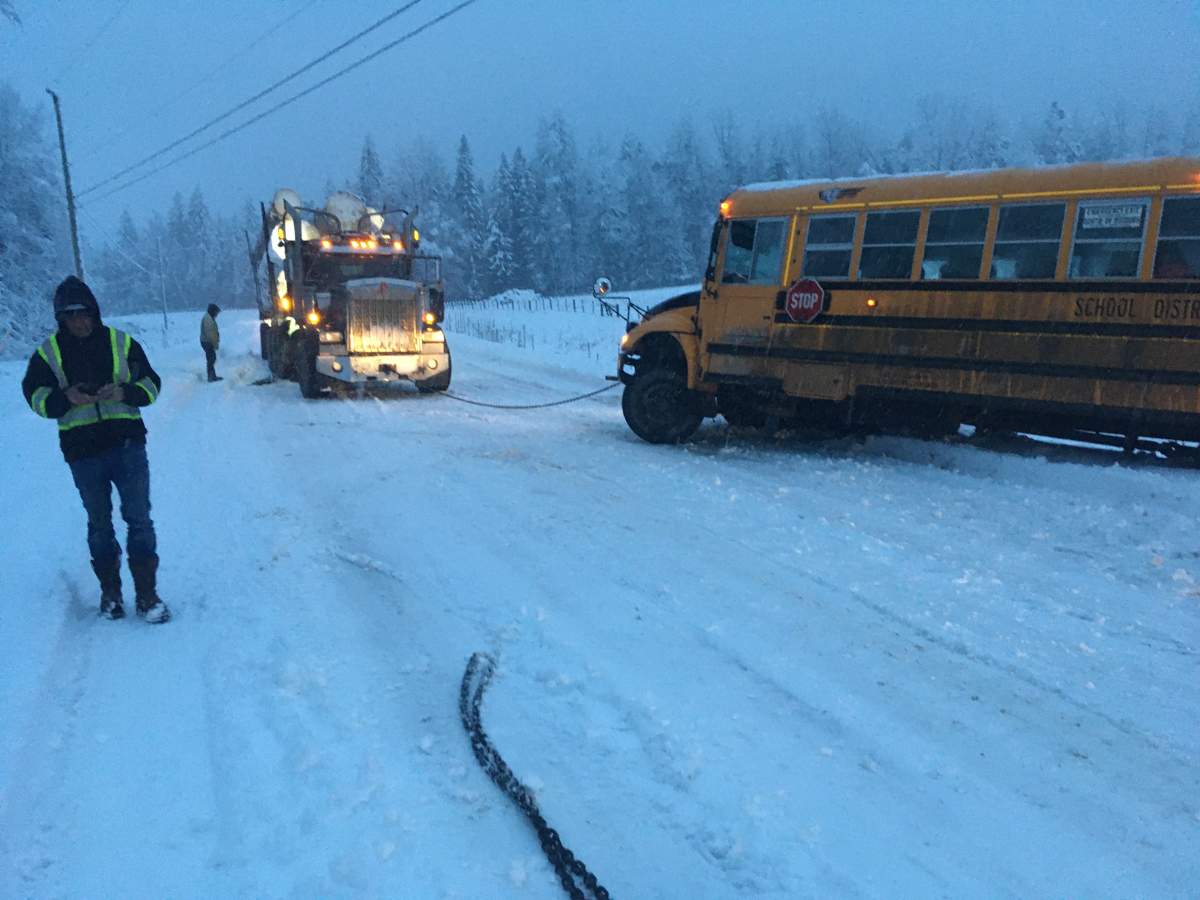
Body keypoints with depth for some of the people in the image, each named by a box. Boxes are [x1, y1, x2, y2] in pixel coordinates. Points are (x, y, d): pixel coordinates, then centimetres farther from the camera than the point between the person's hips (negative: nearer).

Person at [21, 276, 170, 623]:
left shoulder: (122, 343, 1)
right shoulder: (49, 351, 2)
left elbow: (151, 384, 4)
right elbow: (35, 394, 3)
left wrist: (124, 393, -17)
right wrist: (66, 399, -17)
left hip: (127, 444, -1)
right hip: (83, 453, 1)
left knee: (139, 519, -1)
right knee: (99, 524, 13)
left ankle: (147, 594, 8)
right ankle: (110, 591, 27)